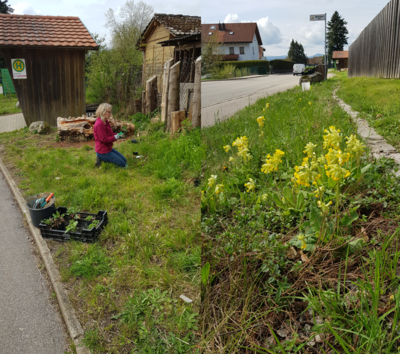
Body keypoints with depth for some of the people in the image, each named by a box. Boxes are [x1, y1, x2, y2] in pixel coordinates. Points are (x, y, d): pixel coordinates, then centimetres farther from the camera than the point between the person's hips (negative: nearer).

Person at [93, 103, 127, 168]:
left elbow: (110, 134, 12)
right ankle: (102, 160, 0)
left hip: (108, 148, 10)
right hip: (103, 151, -10)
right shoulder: (99, 124, -22)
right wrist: (115, 137, -26)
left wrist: (118, 135, -7)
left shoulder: (106, 122, 7)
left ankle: (103, 159, 12)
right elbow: (104, 139, -23)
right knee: (122, 164, -5)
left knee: (124, 160, 17)